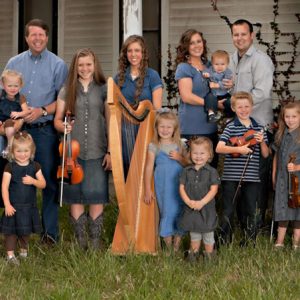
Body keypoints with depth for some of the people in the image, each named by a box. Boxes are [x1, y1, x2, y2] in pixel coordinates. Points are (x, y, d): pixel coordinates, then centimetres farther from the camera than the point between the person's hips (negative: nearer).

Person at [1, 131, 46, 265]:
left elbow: (43, 184, -1)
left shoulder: (35, 166, -2)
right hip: (13, 205, -2)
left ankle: (24, 249, 40)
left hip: (29, 206, 3)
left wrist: (33, 181, -22)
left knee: (26, 230, 16)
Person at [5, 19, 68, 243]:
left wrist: (41, 111, -14)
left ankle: (50, 231, 8)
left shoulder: (58, 65, 2)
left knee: (49, 180, 0)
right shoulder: (14, 63, 11)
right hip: (19, 129, 3)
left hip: (45, 130, -3)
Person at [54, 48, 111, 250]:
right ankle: (80, 240, 17)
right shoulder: (67, 91, 7)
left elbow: (110, 123, 3)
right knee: (76, 197, 5)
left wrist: (110, 151, -3)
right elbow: (57, 120, 10)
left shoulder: (104, 90, 4)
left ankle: (95, 241, 13)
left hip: (97, 152, -1)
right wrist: (64, 126, -13)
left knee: (97, 197, 0)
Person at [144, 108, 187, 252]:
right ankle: (169, 249, 10)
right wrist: (147, 189, -5)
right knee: (166, 212, -1)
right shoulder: (153, 146, 0)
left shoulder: (179, 145, 7)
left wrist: (179, 158, -11)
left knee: (178, 211, 2)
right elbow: (149, 167, -2)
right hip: (162, 187, -2)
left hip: (179, 185, 2)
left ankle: (176, 248, 12)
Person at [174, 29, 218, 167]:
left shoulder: (209, 65, 14)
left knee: (212, 165, 7)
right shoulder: (184, 68, -5)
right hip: (192, 128, -6)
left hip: (210, 125, 7)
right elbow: (186, 96, -15)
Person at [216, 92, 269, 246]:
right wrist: (238, 148, -24)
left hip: (252, 176, 3)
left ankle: (250, 240, 22)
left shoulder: (258, 128, 8)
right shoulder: (231, 127, -2)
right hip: (231, 175, -3)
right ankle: (225, 241, 15)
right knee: (228, 210, 3)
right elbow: (219, 148, -13)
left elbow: (265, 154, 10)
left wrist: (262, 142, -8)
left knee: (251, 210, 9)